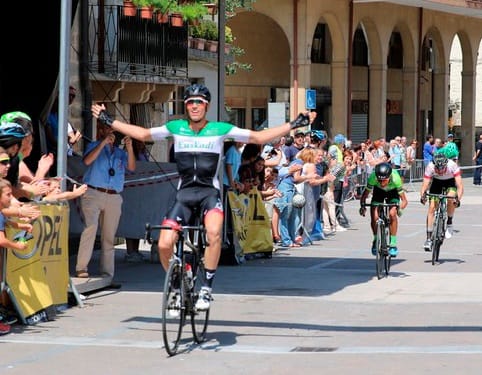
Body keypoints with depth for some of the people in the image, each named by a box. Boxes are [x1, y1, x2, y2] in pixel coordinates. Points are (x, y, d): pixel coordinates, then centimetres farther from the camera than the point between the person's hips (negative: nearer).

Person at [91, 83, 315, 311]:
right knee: (164, 245, -12)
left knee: (214, 233, -33)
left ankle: (207, 288, -20)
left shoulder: (220, 130, -1)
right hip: (184, 192, 2)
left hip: (210, 191, -2)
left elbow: (259, 137, 3)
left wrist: (294, 125, -2)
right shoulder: (175, 128, 4)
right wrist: (109, 121, 16)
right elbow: (142, 134, 16)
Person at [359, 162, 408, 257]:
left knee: (392, 214, -26)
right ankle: (376, 240, 12)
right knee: (374, 217, -15)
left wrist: (400, 208, -50)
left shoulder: (395, 178, -39)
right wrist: (362, 206, -45)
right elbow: (365, 195, -27)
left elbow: (404, 200, -31)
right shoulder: (372, 177, -37)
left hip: (393, 192, -1)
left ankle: (393, 244, -13)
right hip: (378, 191, 1)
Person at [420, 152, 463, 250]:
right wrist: (422, 196, -53)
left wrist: (458, 199, -54)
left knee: (450, 200, -30)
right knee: (432, 208, -13)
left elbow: (460, 185, -39)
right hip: (437, 182, 1)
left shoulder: (452, 165, -35)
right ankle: (429, 238, -9)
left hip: (450, 182, -1)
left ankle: (449, 223, -3)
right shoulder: (430, 167, -31)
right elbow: (425, 185, -33)